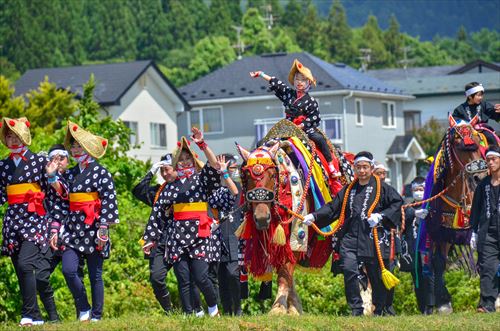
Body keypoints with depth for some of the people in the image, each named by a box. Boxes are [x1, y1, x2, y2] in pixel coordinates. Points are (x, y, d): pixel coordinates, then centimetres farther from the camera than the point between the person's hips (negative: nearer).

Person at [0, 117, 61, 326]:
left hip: (34, 217, -5)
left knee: (25, 264, -21)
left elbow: (51, 193, 2)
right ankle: (36, 317, 11)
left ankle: (29, 314, -16)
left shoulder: (39, 161, 2)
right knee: (21, 272, 4)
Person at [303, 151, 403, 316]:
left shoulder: (381, 188, 4)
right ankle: (356, 310, -4)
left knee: (377, 276, 4)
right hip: (350, 237, 3)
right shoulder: (349, 189, 17)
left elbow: (397, 203, -4)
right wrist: (314, 216, 2)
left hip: (374, 239, -3)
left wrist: (381, 216, -15)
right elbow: (332, 208, 15)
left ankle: (379, 311, 19)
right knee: (349, 271, -13)